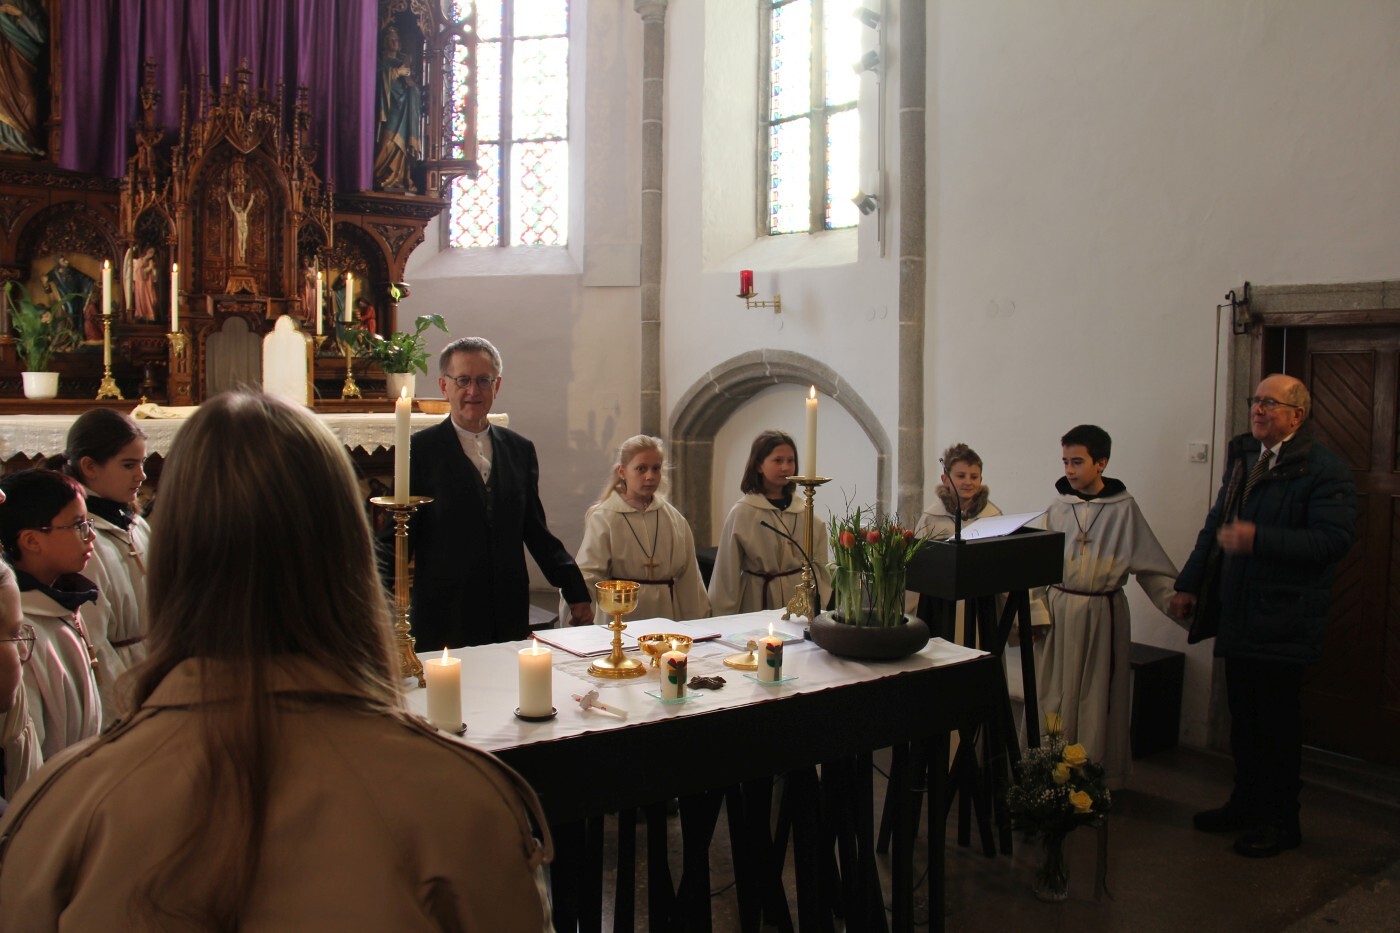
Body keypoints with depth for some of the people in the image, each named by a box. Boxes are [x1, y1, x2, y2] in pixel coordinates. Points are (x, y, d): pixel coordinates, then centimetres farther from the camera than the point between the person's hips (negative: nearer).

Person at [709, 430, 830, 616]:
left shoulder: (805, 513, 2)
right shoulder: (742, 513, -9)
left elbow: (819, 565, 9)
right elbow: (727, 572, -5)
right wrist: (724, 620, -3)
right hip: (759, 599, -3)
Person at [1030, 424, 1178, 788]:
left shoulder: (1123, 508, -3)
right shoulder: (1058, 507, 2)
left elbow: (1151, 567, 0)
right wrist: (1036, 612, -4)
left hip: (1103, 612, -2)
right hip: (1058, 610, 2)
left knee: (1098, 697, 5)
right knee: (1055, 694, 4)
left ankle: (1099, 778, 16)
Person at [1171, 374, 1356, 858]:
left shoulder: (1324, 469, -11)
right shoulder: (1242, 455, 13)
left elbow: (1334, 539, -20)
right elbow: (1216, 524, 19)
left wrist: (1258, 540, -27)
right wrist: (1190, 583, 17)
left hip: (1282, 622, -7)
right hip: (1237, 615, 7)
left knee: (1278, 722, 3)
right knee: (1243, 716, 16)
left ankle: (1280, 821, 18)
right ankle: (1246, 803, 30)